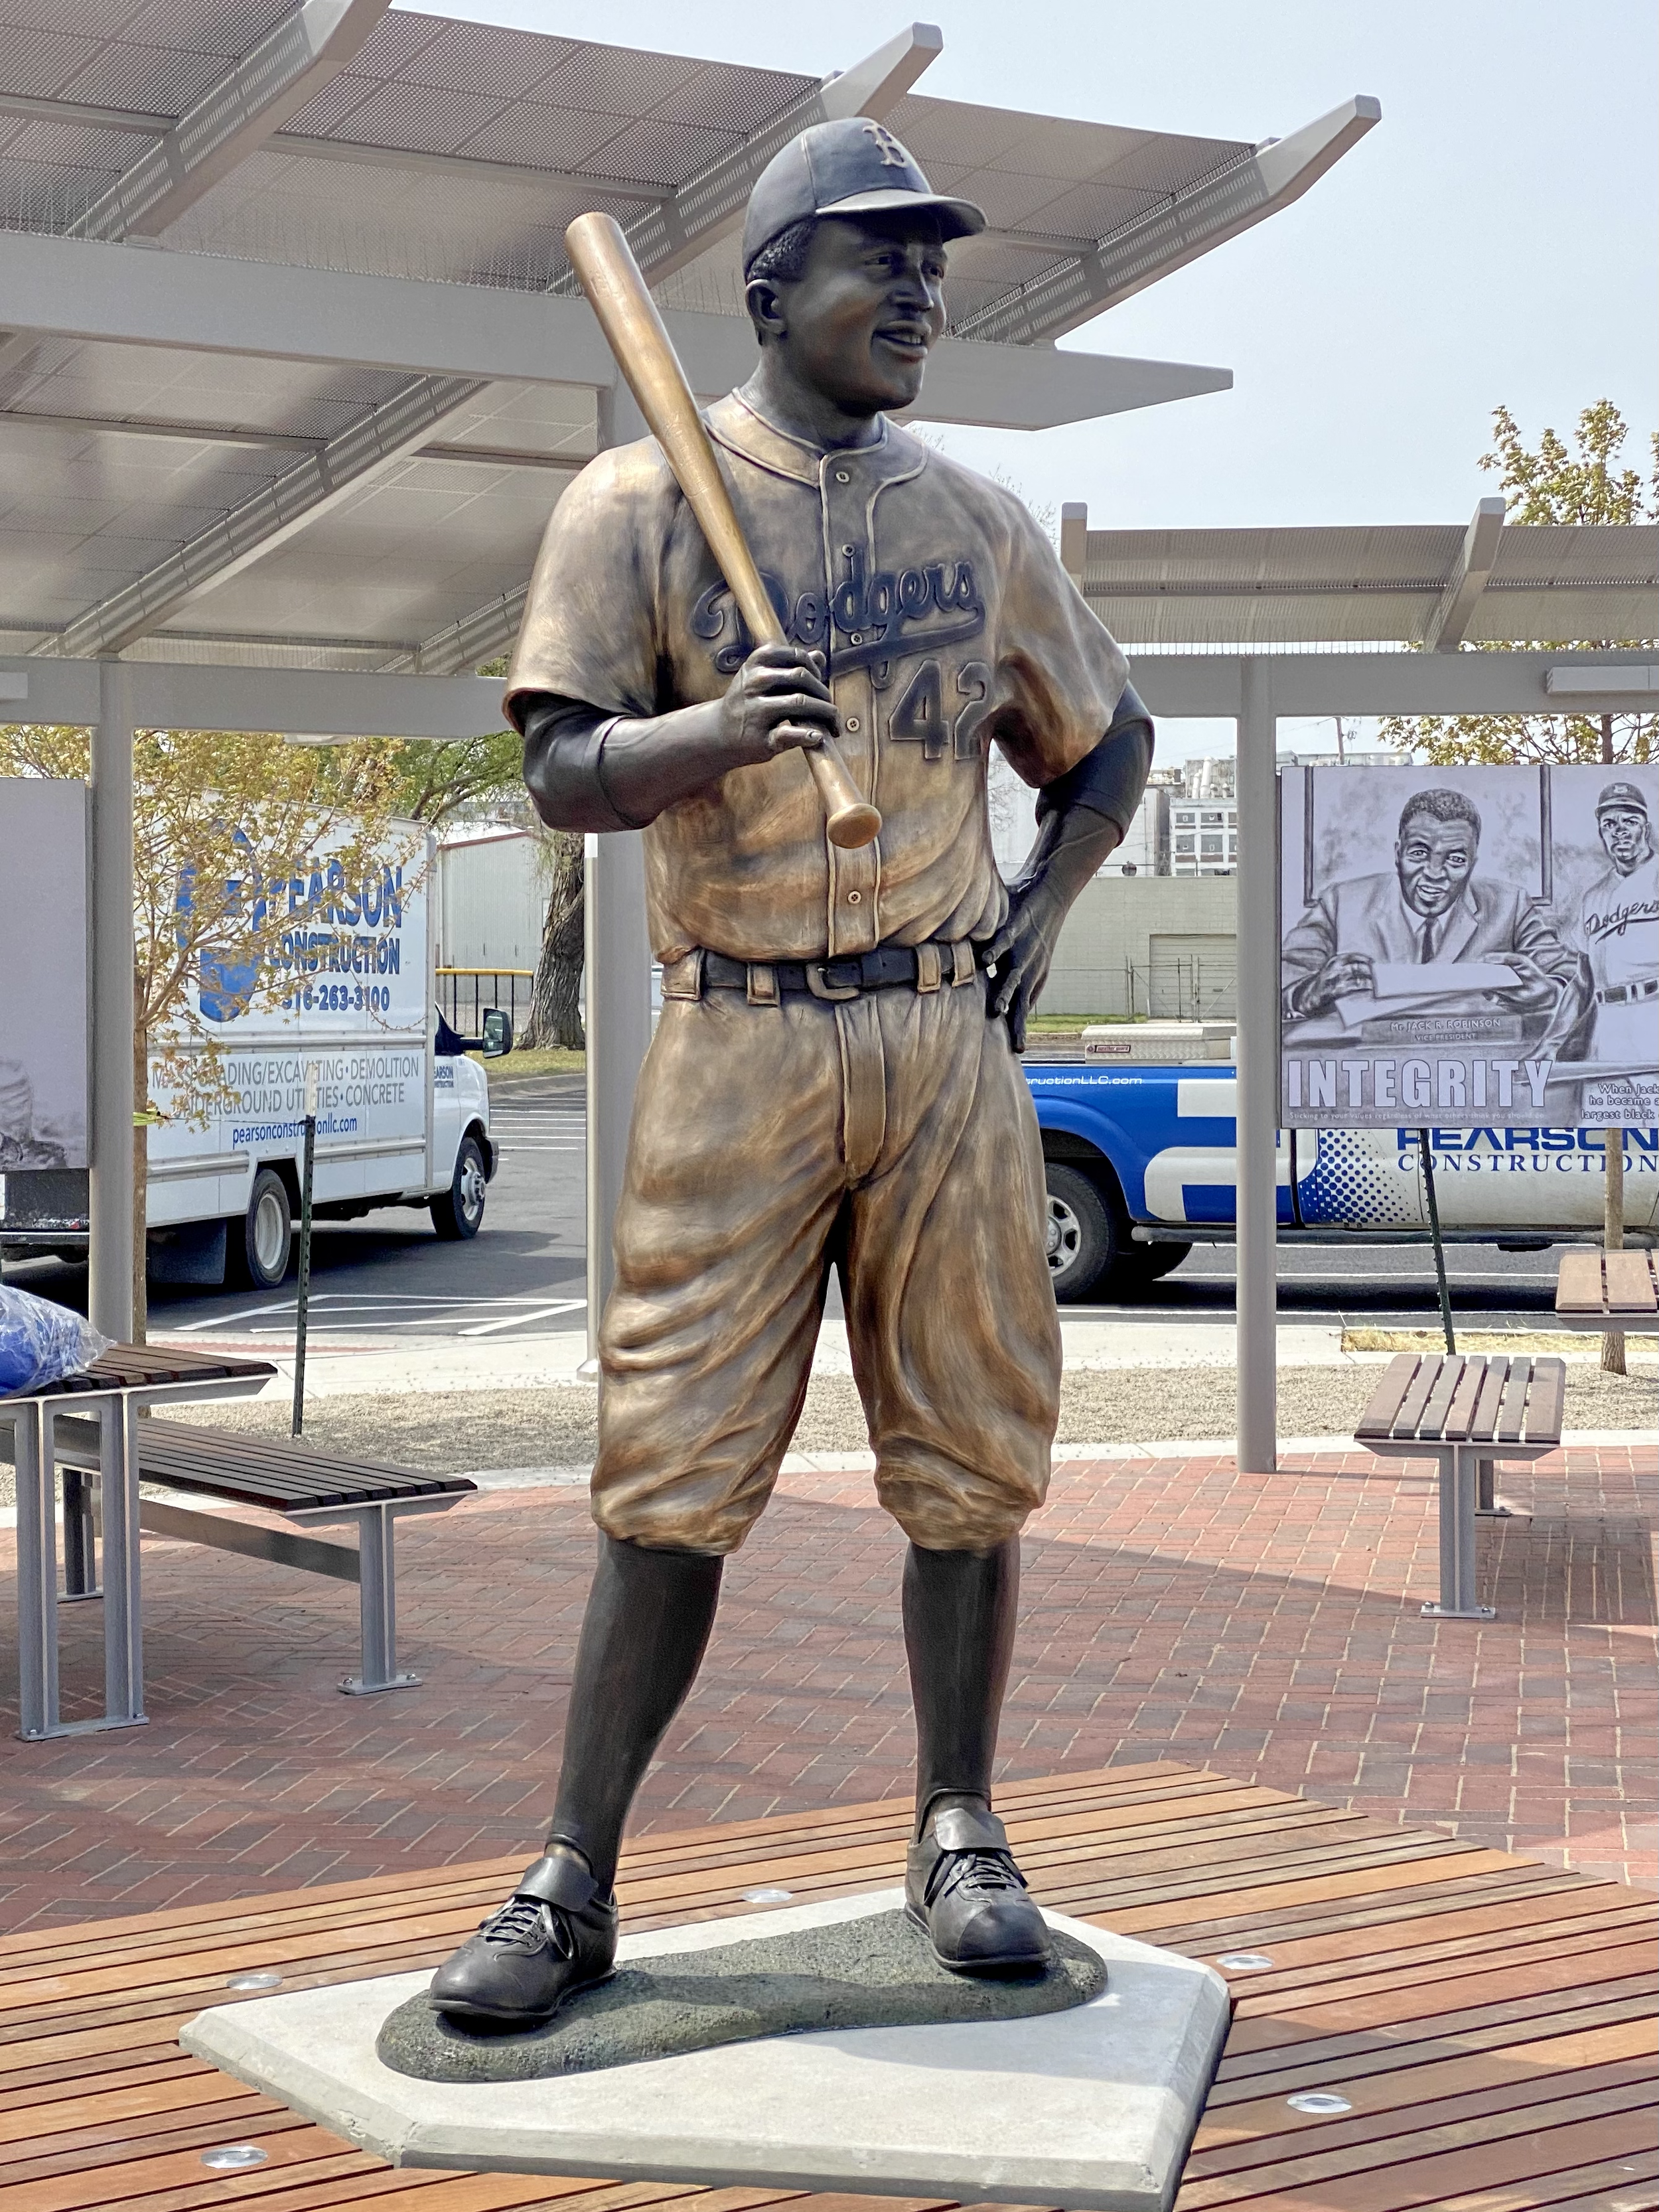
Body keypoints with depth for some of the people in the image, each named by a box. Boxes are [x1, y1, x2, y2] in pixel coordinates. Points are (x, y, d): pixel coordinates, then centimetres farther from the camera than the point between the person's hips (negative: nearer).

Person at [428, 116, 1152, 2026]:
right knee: (674, 1470, -3)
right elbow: (565, 775, -7)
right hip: (736, 1042, -3)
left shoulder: (979, 520, 13)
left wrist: (1037, 917, 7)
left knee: (971, 1452, 4)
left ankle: (958, 1838, 19)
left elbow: (1109, 745, 24)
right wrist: (722, 729, -27)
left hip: (947, 1034, 3)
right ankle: (571, 1884, 6)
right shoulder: (636, 502, 2)